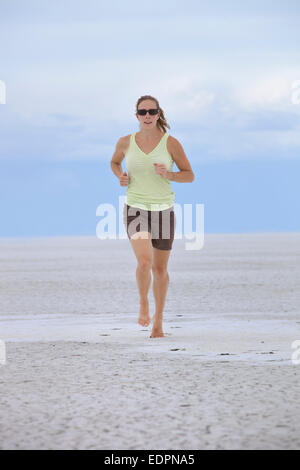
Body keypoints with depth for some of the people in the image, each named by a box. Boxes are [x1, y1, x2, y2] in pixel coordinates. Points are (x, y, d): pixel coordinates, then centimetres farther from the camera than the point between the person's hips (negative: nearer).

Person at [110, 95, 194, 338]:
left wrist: (169, 175, -19)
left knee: (160, 269, 10)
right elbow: (115, 162, 20)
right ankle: (143, 304, 5)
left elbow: (190, 175, 0)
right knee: (144, 261, -22)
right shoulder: (126, 142, -1)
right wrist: (121, 177, -1)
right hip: (136, 210, 0)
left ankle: (158, 320, 28)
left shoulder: (171, 143, -5)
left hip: (163, 210, 1)